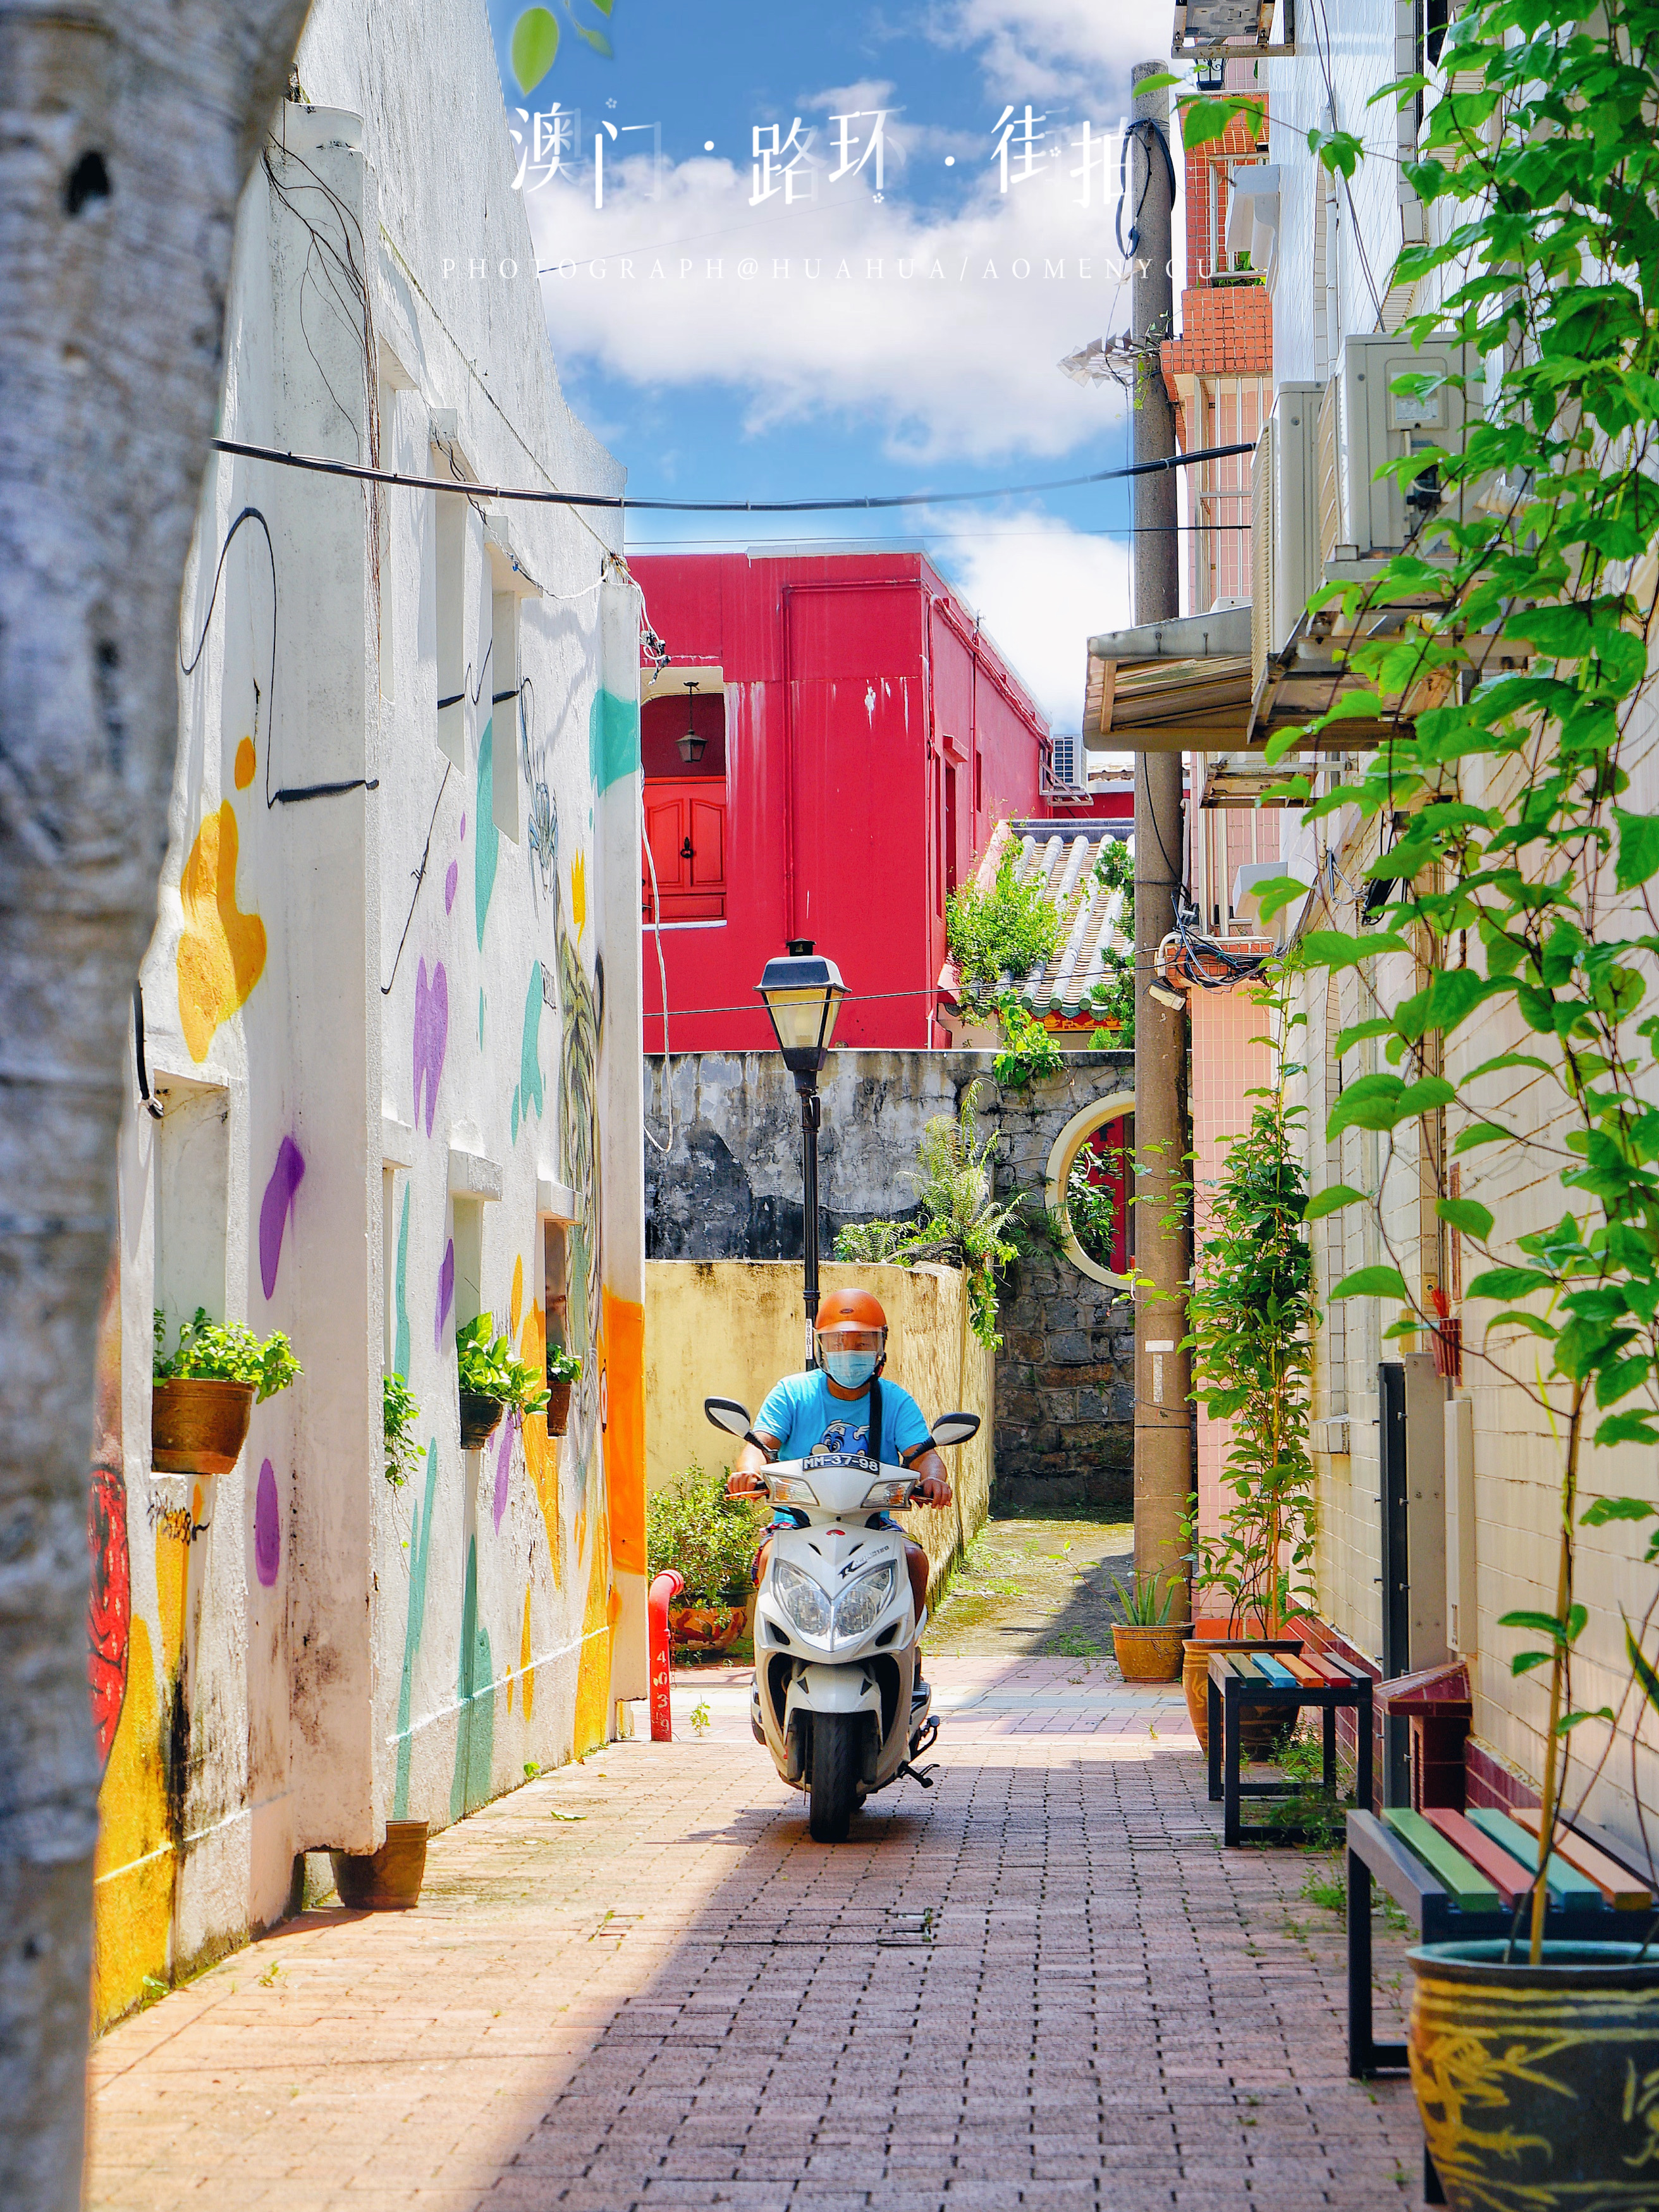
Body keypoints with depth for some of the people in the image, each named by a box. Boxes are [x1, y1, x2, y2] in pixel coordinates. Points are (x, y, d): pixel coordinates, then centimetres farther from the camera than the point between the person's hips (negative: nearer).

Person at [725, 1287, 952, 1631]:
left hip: (872, 1522, 1)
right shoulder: (792, 1393, 4)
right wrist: (748, 1471, -33)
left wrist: (932, 1477, -33)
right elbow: (760, 1442, -7)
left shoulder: (896, 1402, 6)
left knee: (914, 1558, -26)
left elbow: (922, 1453, -6)